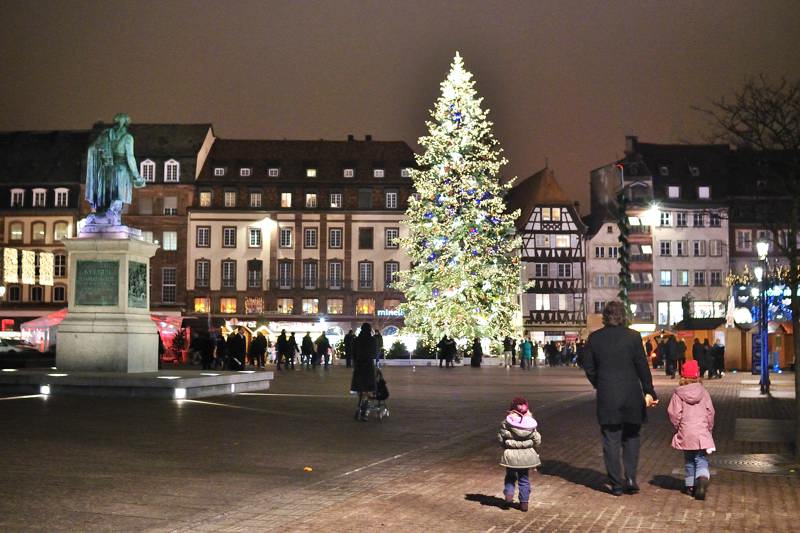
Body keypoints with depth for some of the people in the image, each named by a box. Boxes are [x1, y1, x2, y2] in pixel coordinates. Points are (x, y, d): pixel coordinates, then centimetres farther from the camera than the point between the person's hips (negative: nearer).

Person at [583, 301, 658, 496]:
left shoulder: (594, 338, -1)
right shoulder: (633, 336, -6)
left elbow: (588, 367, 3)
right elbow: (642, 366, -4)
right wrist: (649, 392, 3)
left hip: (606, 398, 0)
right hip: (631, 396, 0)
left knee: (611, 441, 6)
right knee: (631, 438, 13)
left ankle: (616, 484, 7)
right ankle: (631, 479, 5)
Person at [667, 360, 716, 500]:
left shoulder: (678, 394, -4)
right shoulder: (703, 392, 1)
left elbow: (674, 413, -8)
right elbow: (710, 412, 2)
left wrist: (677, 426, 8)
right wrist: (709, 428, 14)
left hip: (686, 433, 0)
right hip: (702, 433, 0)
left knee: (689, 460, 15)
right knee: (701, 459, 3)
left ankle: (690, 486, 16)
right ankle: (703, 478, -23)